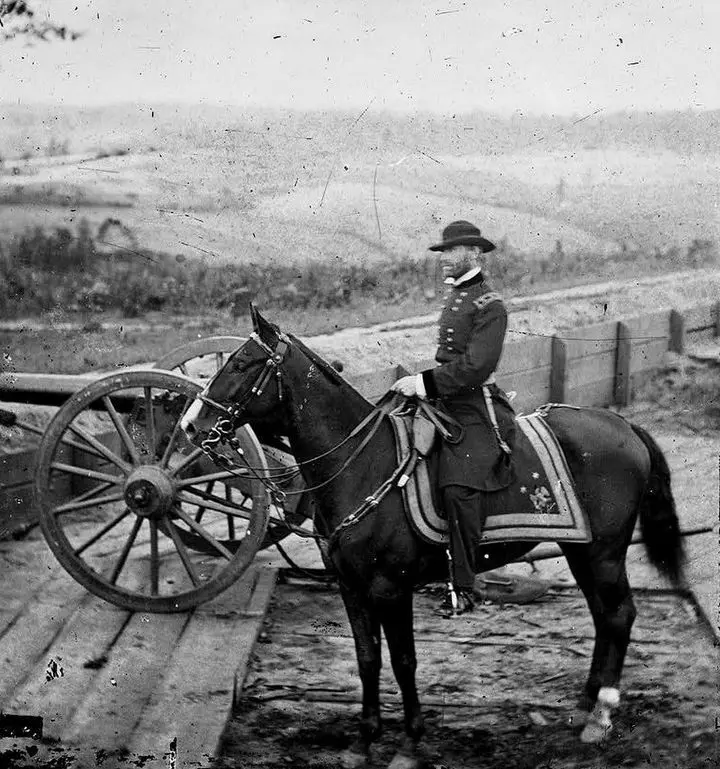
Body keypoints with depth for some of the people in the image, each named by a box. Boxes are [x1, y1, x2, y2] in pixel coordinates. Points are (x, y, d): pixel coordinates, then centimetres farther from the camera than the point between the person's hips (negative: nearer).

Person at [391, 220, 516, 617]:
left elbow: (476, 366, -20)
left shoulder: (489, 305, -10)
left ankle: (462, 588, -17)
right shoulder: (453, 296, 17)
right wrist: (418, 383, 14)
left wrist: (425, 383, -21)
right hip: (445, 404, 10)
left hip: (475, 408, -10)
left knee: (459, 488, -22)